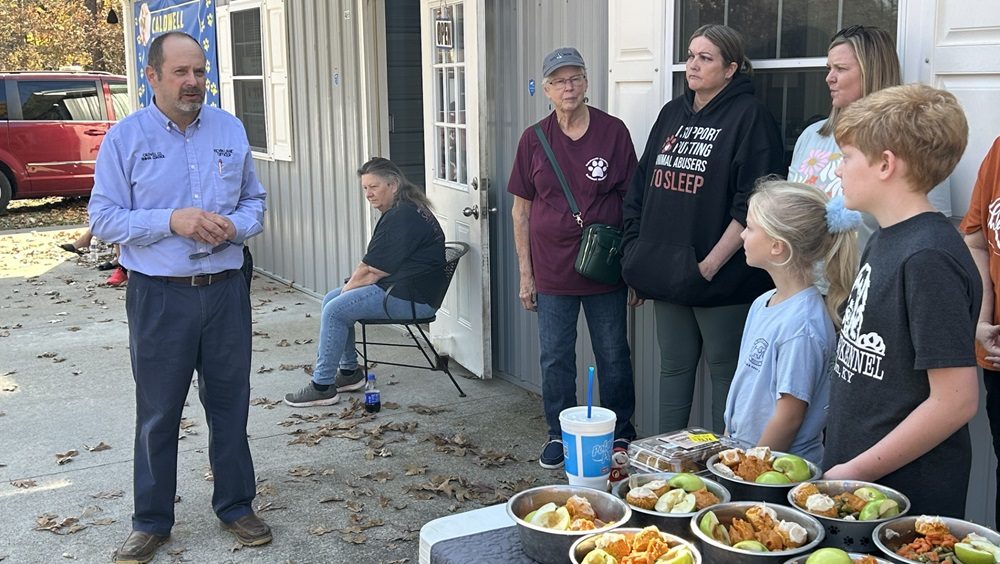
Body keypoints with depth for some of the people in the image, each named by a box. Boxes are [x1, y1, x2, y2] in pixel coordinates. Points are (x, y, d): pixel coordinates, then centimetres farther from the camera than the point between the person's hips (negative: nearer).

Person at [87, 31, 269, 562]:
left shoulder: (230, 130, 6)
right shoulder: (125, 137, -4)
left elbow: (254, 200, 12)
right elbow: (103, 217, -6)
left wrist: (235, 226, -11)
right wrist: (171, 221, -19)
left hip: (225, 291, 3)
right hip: (159, 295, -2)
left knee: (230, 403, 12)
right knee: (158, 413, 8)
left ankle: (236, 506, 28)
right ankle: (152, 521, 23)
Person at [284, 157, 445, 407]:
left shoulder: (403, 218, -18)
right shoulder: (398, 213, 16)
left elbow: (375, 271, -18)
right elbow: (371, 265, 15)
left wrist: (348, 287, -4)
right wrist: (351, 284, 0)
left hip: (411, 298, -11)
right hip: (402, 287, 11)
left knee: (335, 310, -16)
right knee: (331, 300, 12)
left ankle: (323, 385, -8)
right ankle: (349, 372, 17)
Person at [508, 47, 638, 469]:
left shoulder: (613, 132, -3)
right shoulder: (533, 140, 1)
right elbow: (521, 210, 5)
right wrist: (525, 273, 4)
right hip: (552, 273, 1)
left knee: (614, 358, 10)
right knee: (555, 359, 9)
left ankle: (620, 435, 26)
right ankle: (559, 435, 26)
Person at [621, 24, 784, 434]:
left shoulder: (749, 116, -8)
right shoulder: (672, 114, 13)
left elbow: (751, 206, -15)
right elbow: (642, 189, 15)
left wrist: (711, 265, -19)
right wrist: (638, 258, 10)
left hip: (720, 279, -6)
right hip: (668, 274, 7)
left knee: (724, 370, 5)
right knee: (674, 366, 16)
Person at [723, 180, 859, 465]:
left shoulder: (801, 325, -21)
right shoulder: (762, 303, 5)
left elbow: (788, 418, -18)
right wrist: (727, 440, 12)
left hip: (782, 466, -7)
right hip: (742, 452, 7)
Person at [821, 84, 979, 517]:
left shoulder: (928, 258, -20)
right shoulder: (884, 240, 8)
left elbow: (956, 400, -22)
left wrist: (857, 470, -16)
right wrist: (842, 467, 10)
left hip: (906, 497, -8)